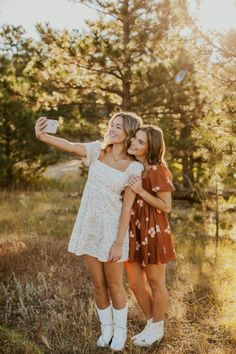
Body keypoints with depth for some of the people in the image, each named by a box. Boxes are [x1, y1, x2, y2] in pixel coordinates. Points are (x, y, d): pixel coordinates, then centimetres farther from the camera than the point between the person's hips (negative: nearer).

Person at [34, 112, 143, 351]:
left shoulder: (134, 168, -10)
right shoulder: (98, 150, 0)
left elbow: (127, 207, -12)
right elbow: (67, 146, -16)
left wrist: (119, 243, -14)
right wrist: (42, 136, -36)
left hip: (112, 228, -3)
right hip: (88, 226, 3)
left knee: (114, 285, 10)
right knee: (98, 284, 14)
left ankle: (120, 331, 33)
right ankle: (106, 329, 35)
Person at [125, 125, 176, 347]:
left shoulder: (157, 170, -16)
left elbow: (166, 206, -15)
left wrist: (141, 191, -23)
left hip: (152, 233, -7)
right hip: (132, 233, 7)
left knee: (155, 283, 11)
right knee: (136, 284, 14)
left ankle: (157, 329, 31)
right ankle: (150, 324, 35)